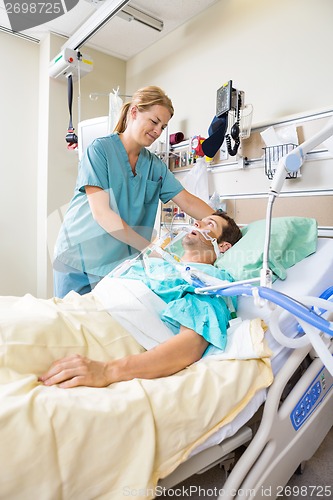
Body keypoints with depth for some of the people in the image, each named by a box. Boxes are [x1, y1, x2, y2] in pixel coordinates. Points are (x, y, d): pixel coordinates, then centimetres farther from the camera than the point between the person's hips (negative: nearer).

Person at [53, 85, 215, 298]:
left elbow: (189, 202, 3)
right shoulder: (100, 149, -9)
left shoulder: (155, 165, 7)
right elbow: (101, 212, -18)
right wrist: (150, 248, -22)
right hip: (80, 257, -3)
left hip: (120, 263, 4)